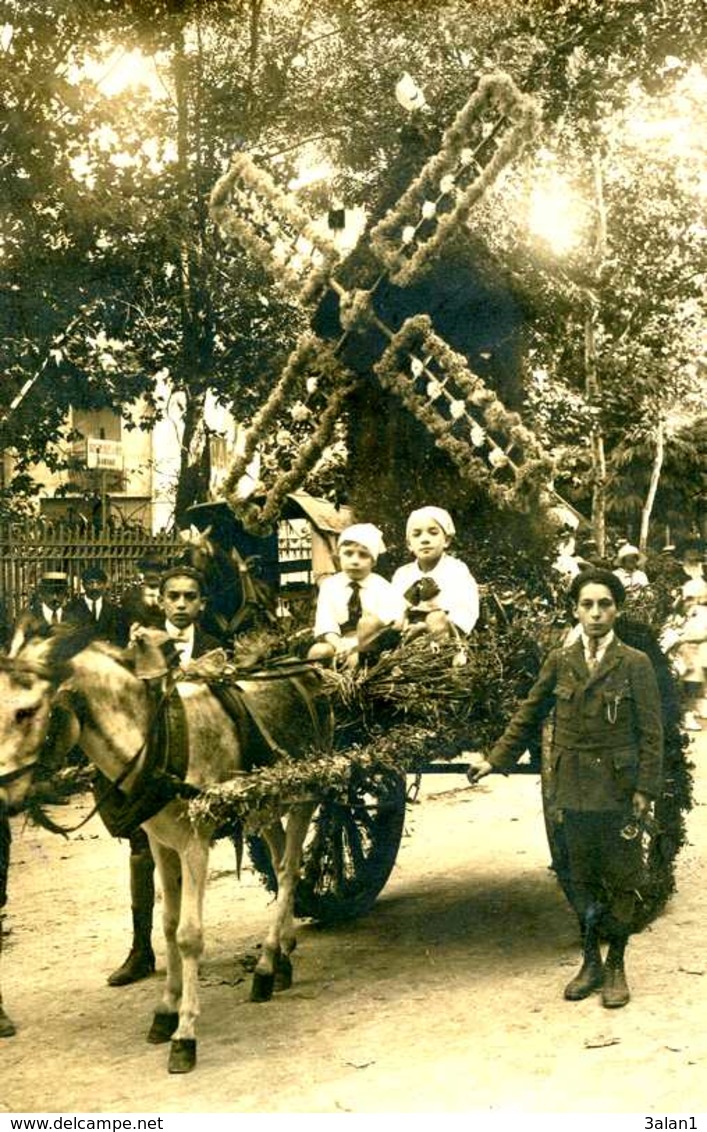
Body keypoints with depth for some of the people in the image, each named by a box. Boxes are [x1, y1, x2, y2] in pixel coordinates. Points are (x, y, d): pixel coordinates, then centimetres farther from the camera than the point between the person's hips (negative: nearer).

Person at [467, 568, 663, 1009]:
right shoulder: (559, 662, 4)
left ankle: (616, 966, 18)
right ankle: (590, 961, 24)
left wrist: (645, 791, -9)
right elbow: (529, 716, 12)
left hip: (619, 790, -3)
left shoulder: (636, 664, -5)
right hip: (574, 789, 3)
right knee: (582, 879, 11)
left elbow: (651, 733, -4)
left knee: (621, 881, 5)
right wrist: (495, 760, 8)